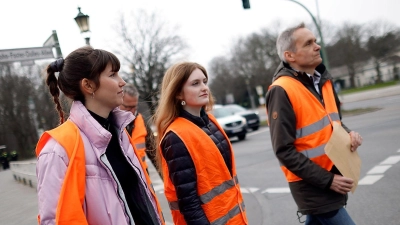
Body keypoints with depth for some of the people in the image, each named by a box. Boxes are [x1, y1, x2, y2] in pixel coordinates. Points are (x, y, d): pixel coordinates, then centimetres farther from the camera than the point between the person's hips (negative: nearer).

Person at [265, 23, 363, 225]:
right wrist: (327, 180, -19)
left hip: (332, 176, 8)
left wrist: (348, 134, -1)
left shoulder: (323, 79, 7)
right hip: (313, 186, -8)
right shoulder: (281, 91, -19)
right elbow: (284, 150, -20)